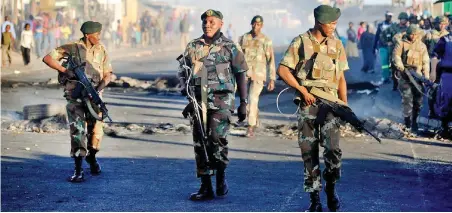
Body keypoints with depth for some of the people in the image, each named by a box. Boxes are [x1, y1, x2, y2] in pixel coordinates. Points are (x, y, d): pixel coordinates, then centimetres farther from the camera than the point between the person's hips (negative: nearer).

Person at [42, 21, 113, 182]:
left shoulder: (101, 50, 5)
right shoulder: (72, 48, -6)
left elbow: (107, 74, 8)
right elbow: (47, 58, -7)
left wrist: (102, 85, -13)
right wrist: (64, 70, -17)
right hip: (75, 96, -3)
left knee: (96, 131, 5)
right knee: (77, 131, -9)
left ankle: (92, 158, 35)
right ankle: (78, 170, -6)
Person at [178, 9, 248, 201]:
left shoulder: (229, 47, 2)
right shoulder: (192, 47, 10)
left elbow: (241, 75, 4)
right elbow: (183, 72, 18)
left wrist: (243, 102, 1)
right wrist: (185, 87, -2)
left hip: (221, 100, -4)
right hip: (199, 101, 4)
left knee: (216, 136, -20)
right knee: (200, 143, 3)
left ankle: (221, 176, 3)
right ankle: (205, 188, 10)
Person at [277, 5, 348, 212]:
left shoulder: (336, 45, 9)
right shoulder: (300, 43, -1)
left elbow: (340, 78, 13)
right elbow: (283, 70, -2)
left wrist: (345, 104, 6)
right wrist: (302, 90, -8)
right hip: (307, 103, -1)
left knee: (333, 148, -13)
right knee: (309, 152, 2)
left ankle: (331, 189, 10)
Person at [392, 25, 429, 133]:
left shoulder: (422, 46, 11)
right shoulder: (401, 43, 3)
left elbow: (426, 62, 10)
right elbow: (396, 55, -8)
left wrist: (426, 76, 1)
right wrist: (400, 66, -26)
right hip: (404, 75, -3)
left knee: (418, 99, 3)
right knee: (407, 98, -11)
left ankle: (414, 121, 14)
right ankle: (407, 121, -5)